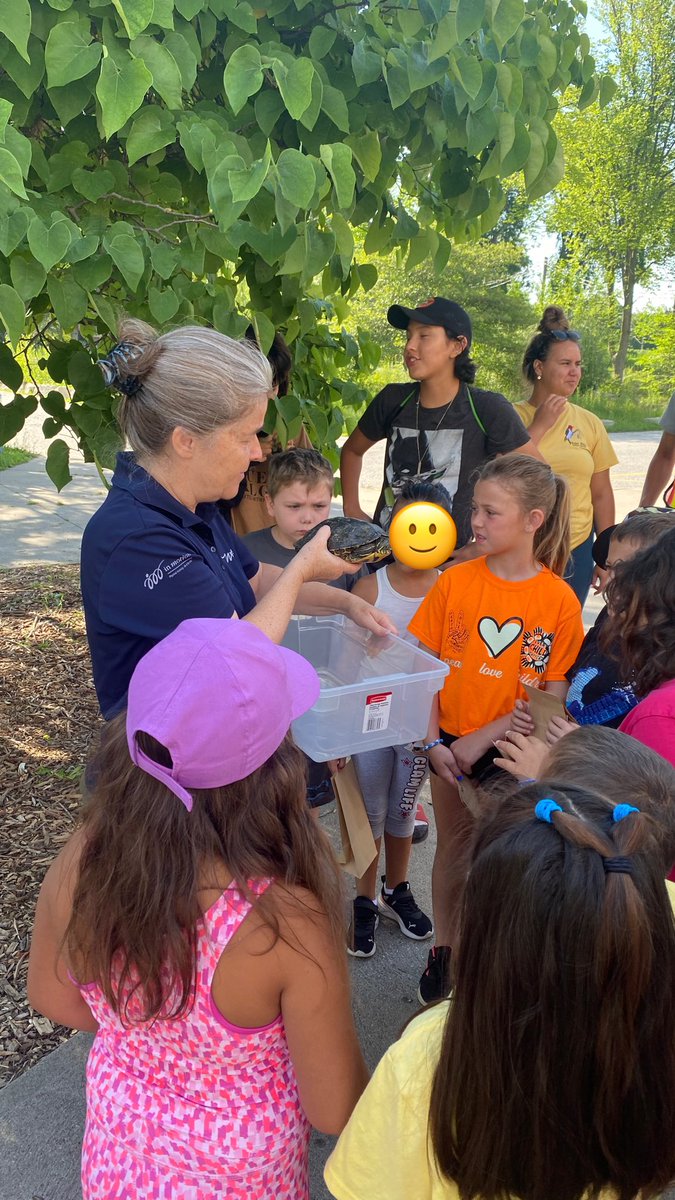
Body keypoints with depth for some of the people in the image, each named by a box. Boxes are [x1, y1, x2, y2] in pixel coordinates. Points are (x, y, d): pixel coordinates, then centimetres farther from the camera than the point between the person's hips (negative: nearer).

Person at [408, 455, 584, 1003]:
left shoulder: (560, 600, -12)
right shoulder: (455, 581, -8)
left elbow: (555, 694, -11)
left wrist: (484, 737, -17)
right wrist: (434, 742, -11)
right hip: (452, 747, 2)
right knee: (453, 848, 18)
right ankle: (444, 951, 39)